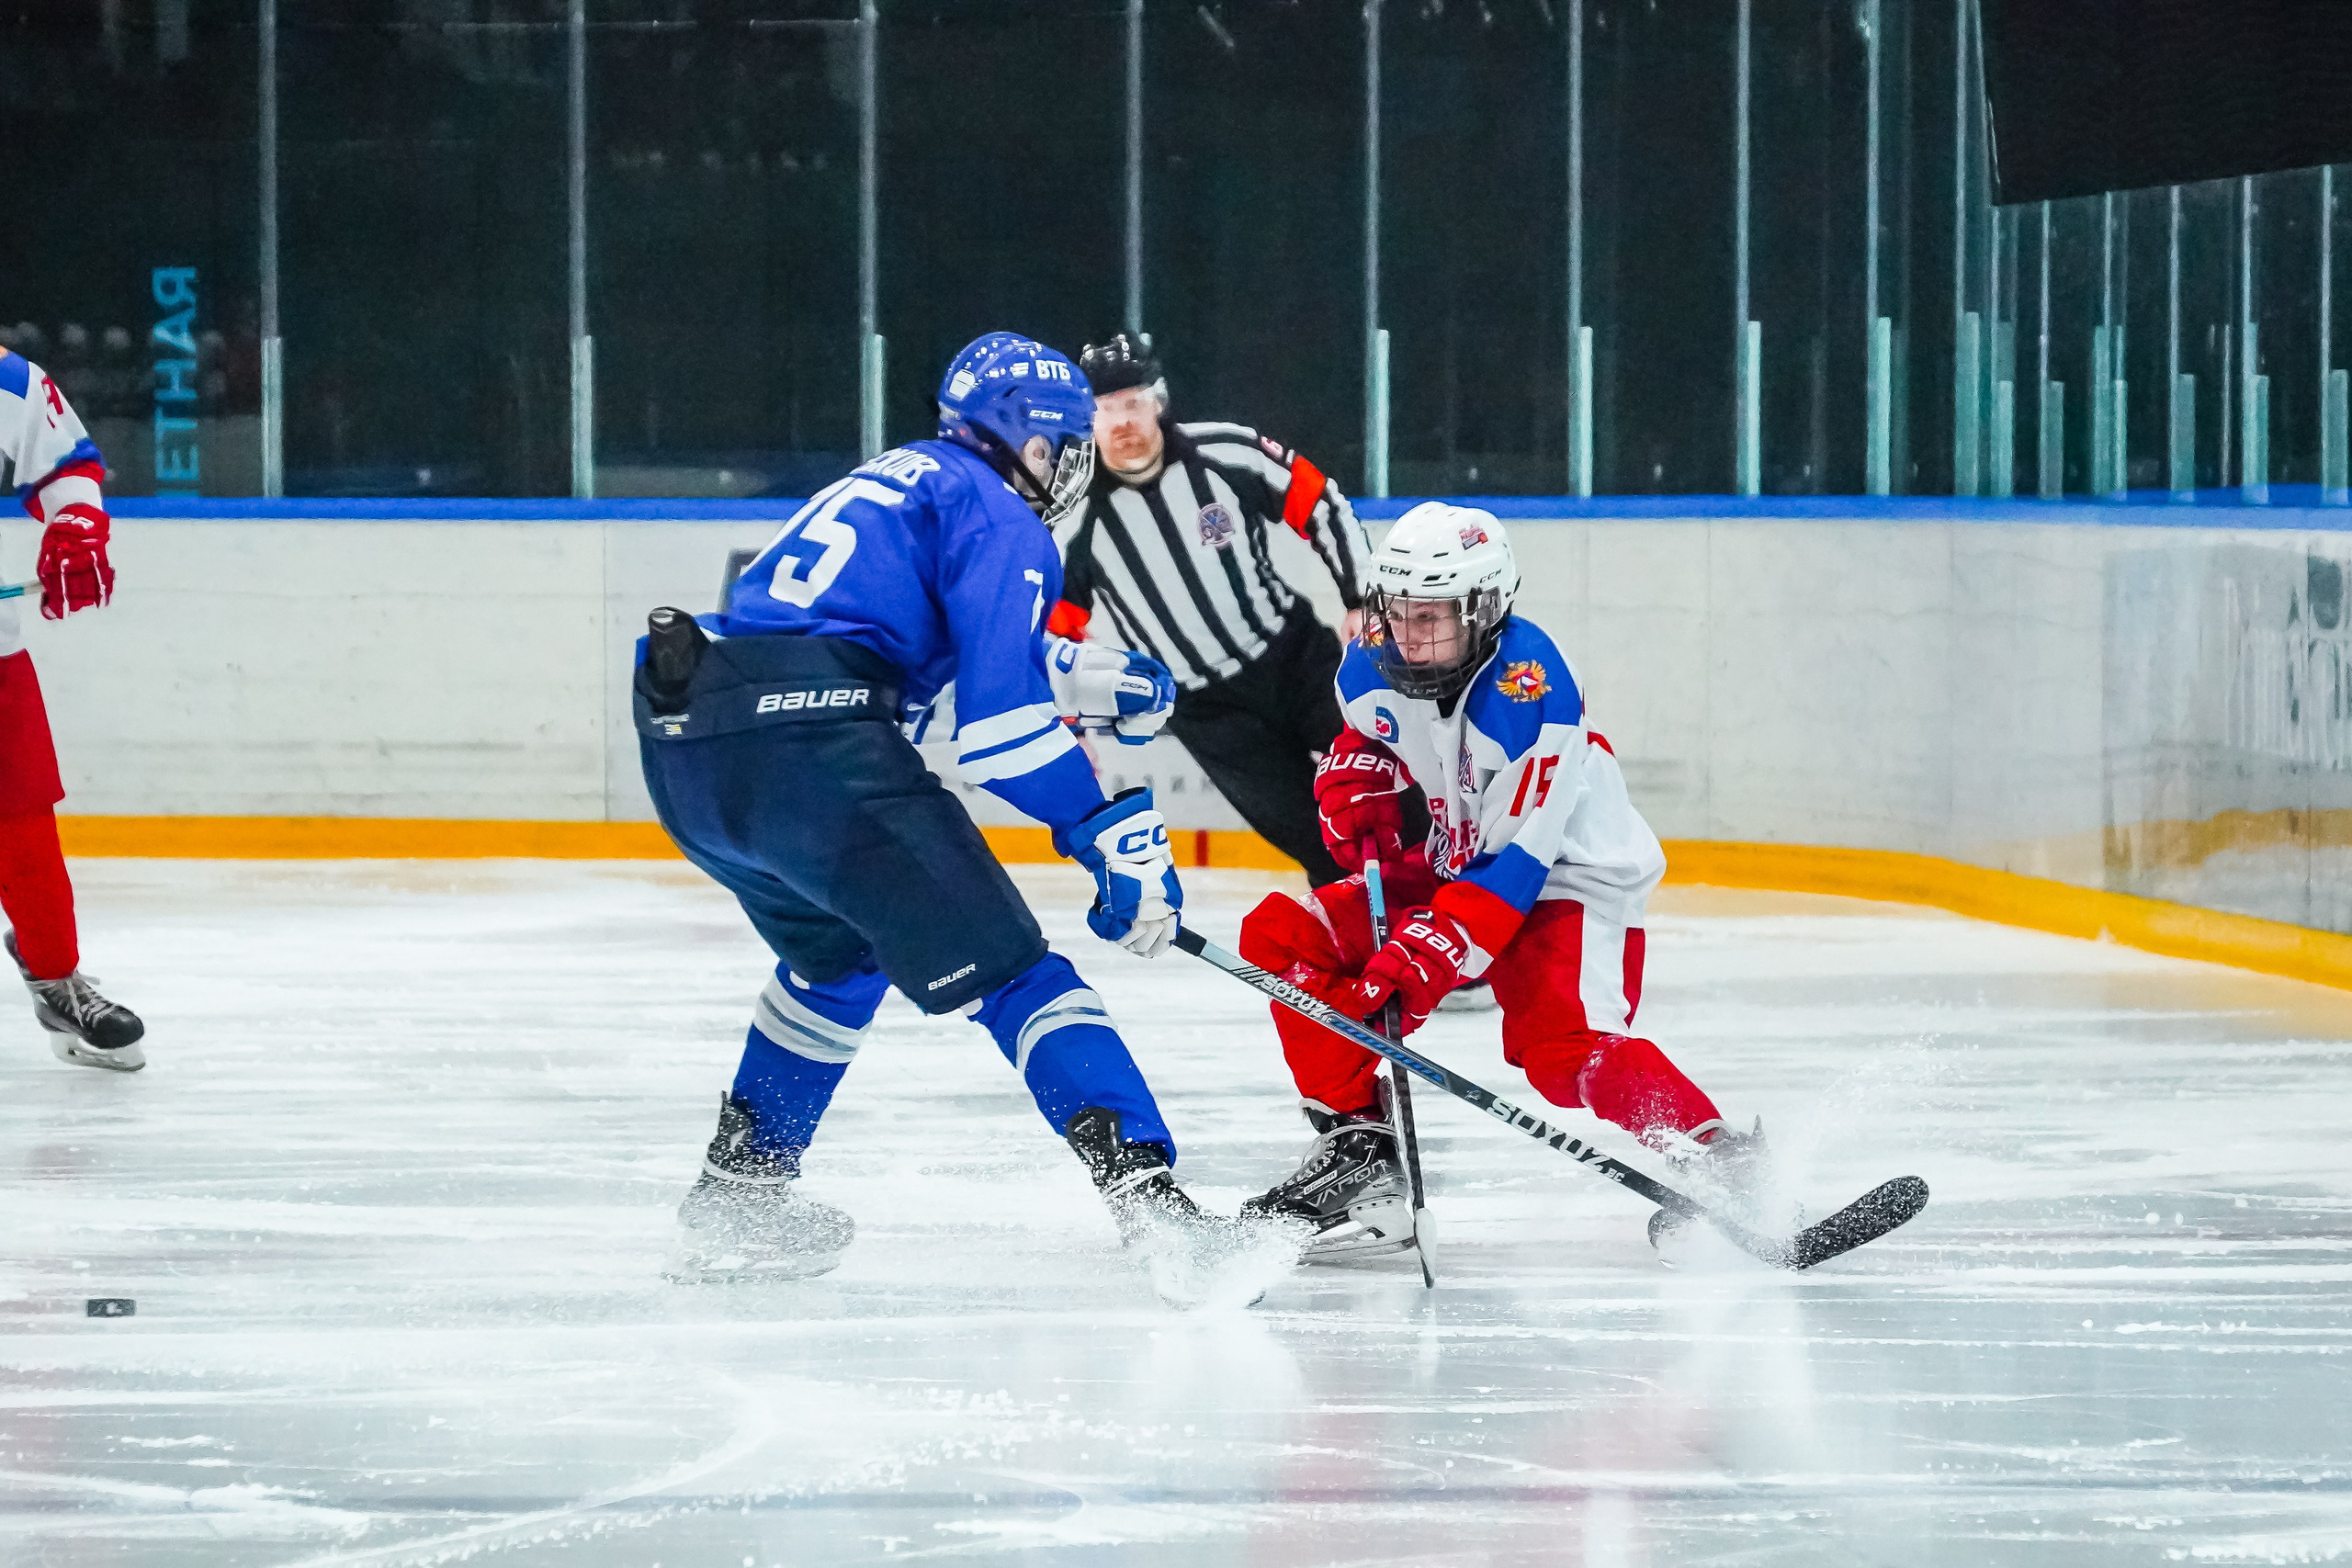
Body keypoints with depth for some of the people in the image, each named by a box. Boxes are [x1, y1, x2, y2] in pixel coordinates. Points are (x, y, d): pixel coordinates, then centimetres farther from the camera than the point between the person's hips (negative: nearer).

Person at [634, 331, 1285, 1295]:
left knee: (838, 952, 33)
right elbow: (1000, 717, -9)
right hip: (812, 745, -9)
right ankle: (1146, 1198, -19)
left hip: (684, 747, 9)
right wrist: (1114, 835, -7)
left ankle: (737, 1190, 37)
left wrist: (1101, 684, 33)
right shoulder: (996, 514, 4)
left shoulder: (895, 482, 32)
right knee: (1008, 975, -6)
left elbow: (979, 648, 43)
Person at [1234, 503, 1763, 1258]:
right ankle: (1357, 1143, 2)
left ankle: (1713, 1156, -22)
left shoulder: (1529, 698, -30)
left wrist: (1437, 949, -35)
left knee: (1561, 1040, -33)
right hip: (1460, 863, 8)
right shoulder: (1375, 665, -8)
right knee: (1283, 936, -4)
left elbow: (1517, 862, -30)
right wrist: (1355, 775, -3)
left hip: (1568, 876, -8)